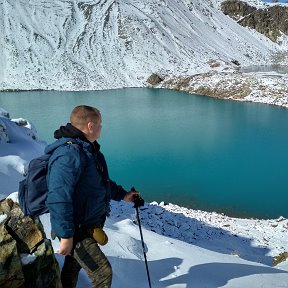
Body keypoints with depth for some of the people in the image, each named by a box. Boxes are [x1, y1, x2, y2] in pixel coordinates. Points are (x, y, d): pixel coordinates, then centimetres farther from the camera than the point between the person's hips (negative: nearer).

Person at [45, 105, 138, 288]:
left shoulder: (88, 149, 6)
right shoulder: (69, 154, -28)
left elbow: (101, 181, 22)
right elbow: (58, 198, -31)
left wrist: (122, 194, 21)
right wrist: (66, 235, -29)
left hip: (88, 225, 10)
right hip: (76, 230, -10)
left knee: (74, 266, 26)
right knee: (103, 273, -6)